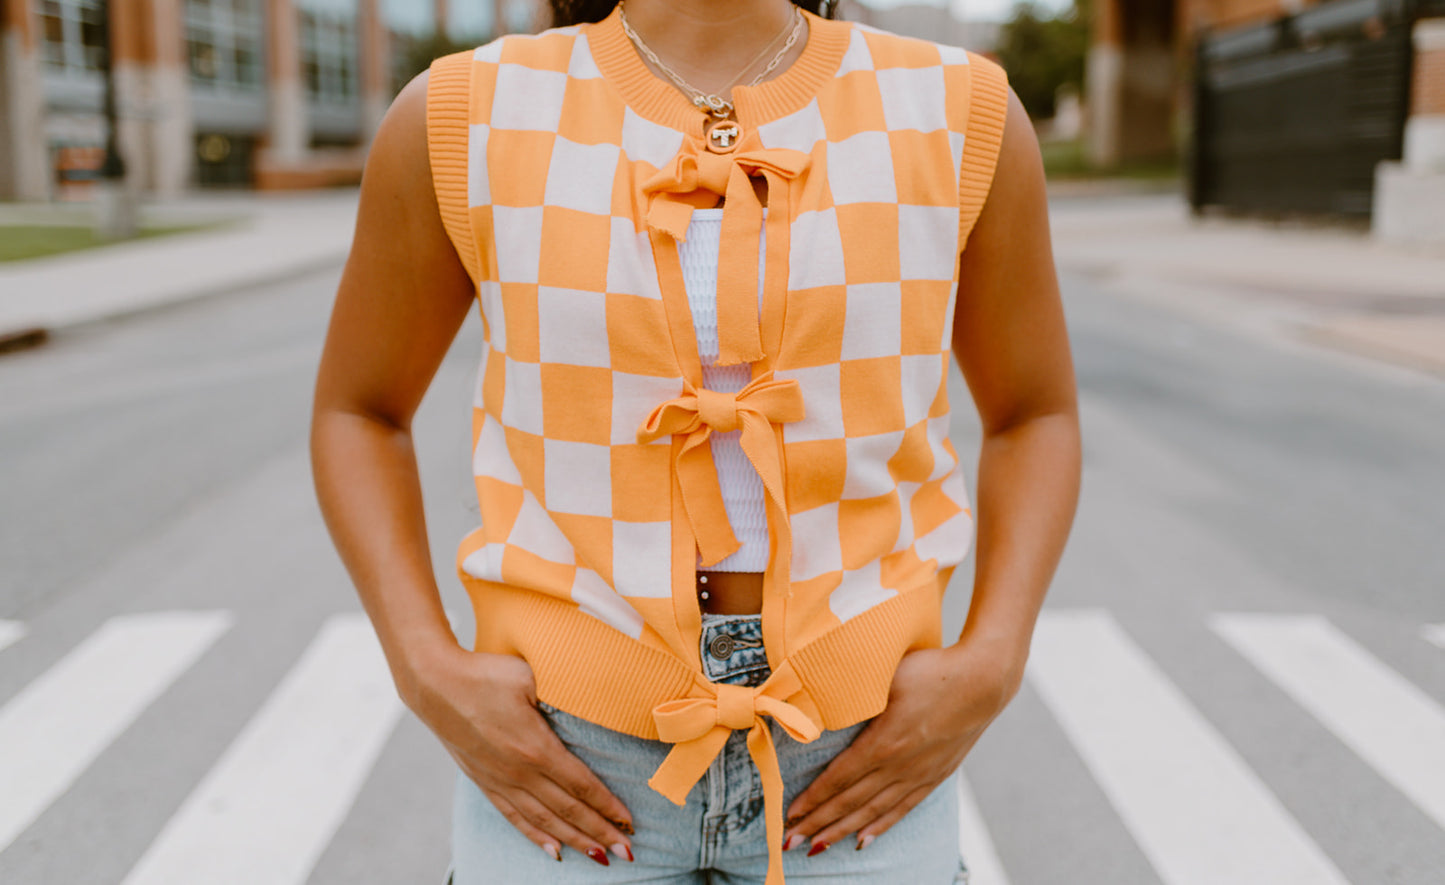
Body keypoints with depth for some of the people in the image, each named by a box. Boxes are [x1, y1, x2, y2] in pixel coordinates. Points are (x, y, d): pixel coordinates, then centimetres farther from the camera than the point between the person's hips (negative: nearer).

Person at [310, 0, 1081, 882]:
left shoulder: (961, 117, -5)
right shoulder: (467, 121, -7)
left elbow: (1036, 414, 7)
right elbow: (357, 412, 5)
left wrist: (988, 671, -6)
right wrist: (430, 673, -7)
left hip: (857, 758, 1)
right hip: (569, 757, 0)